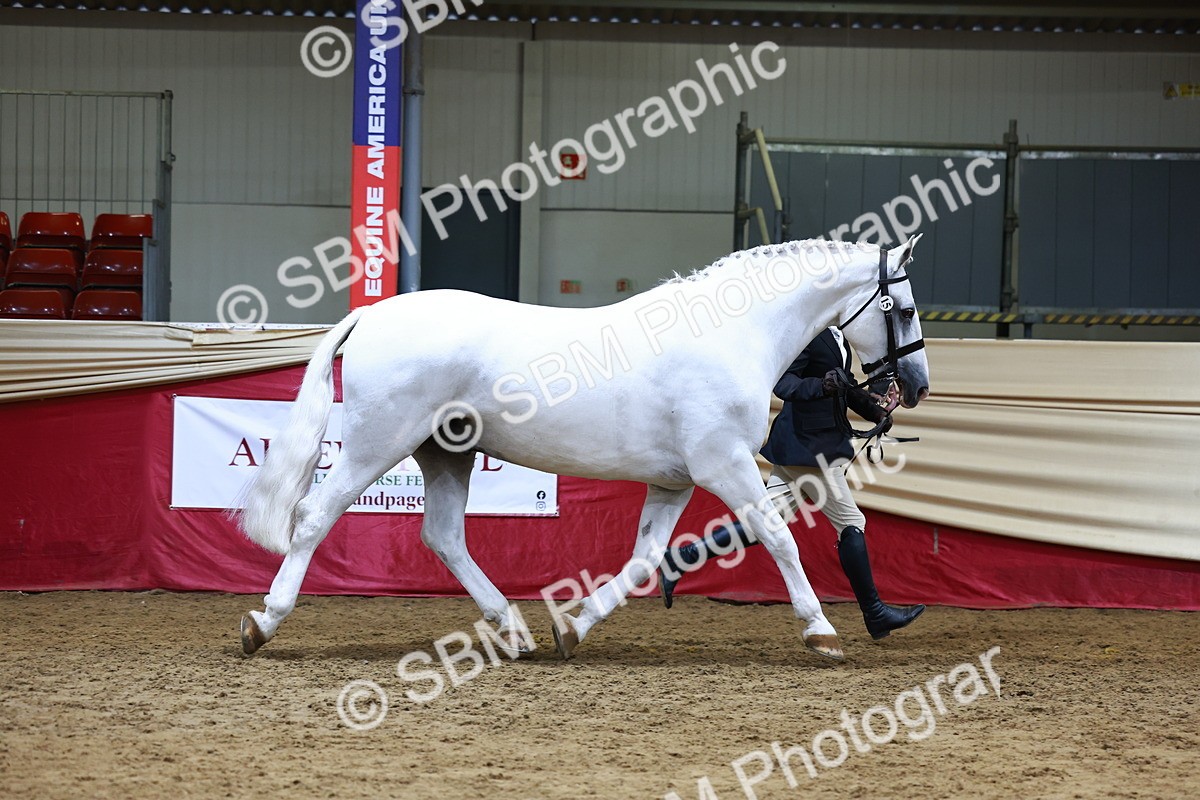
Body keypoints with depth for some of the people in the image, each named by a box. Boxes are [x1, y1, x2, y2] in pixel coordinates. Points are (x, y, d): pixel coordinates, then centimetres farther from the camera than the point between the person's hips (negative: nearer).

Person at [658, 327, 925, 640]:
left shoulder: (837, 335, 14)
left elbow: (844, 386, 26)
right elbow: (783, 383, -25)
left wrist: (874, 411, 12)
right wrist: (820, 386, -42)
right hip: (807, 447, -9)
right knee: (851, 524, -1)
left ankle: (678, 560, 7)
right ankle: (874, 613, 8)